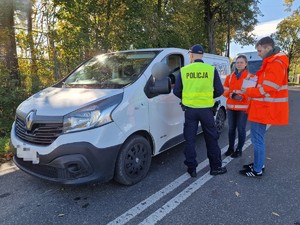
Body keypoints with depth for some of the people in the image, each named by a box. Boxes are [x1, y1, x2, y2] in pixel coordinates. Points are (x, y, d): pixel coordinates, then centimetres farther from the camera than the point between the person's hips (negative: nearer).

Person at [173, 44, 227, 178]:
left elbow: (176, 91, 0)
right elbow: (219, 91, -2)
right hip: (206, 109, 0)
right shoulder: (211, 69, -3)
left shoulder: (184, 70, -2)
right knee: (211, 139, 14)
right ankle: (216, 167, 24)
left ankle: (192, 169, 16)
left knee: (190, 139, 10)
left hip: (190, 109, 0)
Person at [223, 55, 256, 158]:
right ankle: (231, 148, 26)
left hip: (243, 107, -3)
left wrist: (241, 94, -21)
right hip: (230, 107, 4)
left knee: (241, 129, 2)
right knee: (231, 128, 11)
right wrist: (232, 94, -13)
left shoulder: (251, 77, -1)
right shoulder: (229, 77, 10)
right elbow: (225, 91, 6)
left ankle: (239, 149, 17)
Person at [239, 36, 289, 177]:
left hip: (263, 109, -10)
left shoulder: (276, 64, -16)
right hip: (262, 108, 10)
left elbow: (266, 90, -21)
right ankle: (259, 164, 30)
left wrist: (246, 91, -10)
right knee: (258, 138, 18)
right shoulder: (271, 63, 17)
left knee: (257, 140, -3)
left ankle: (257, 170, 8)